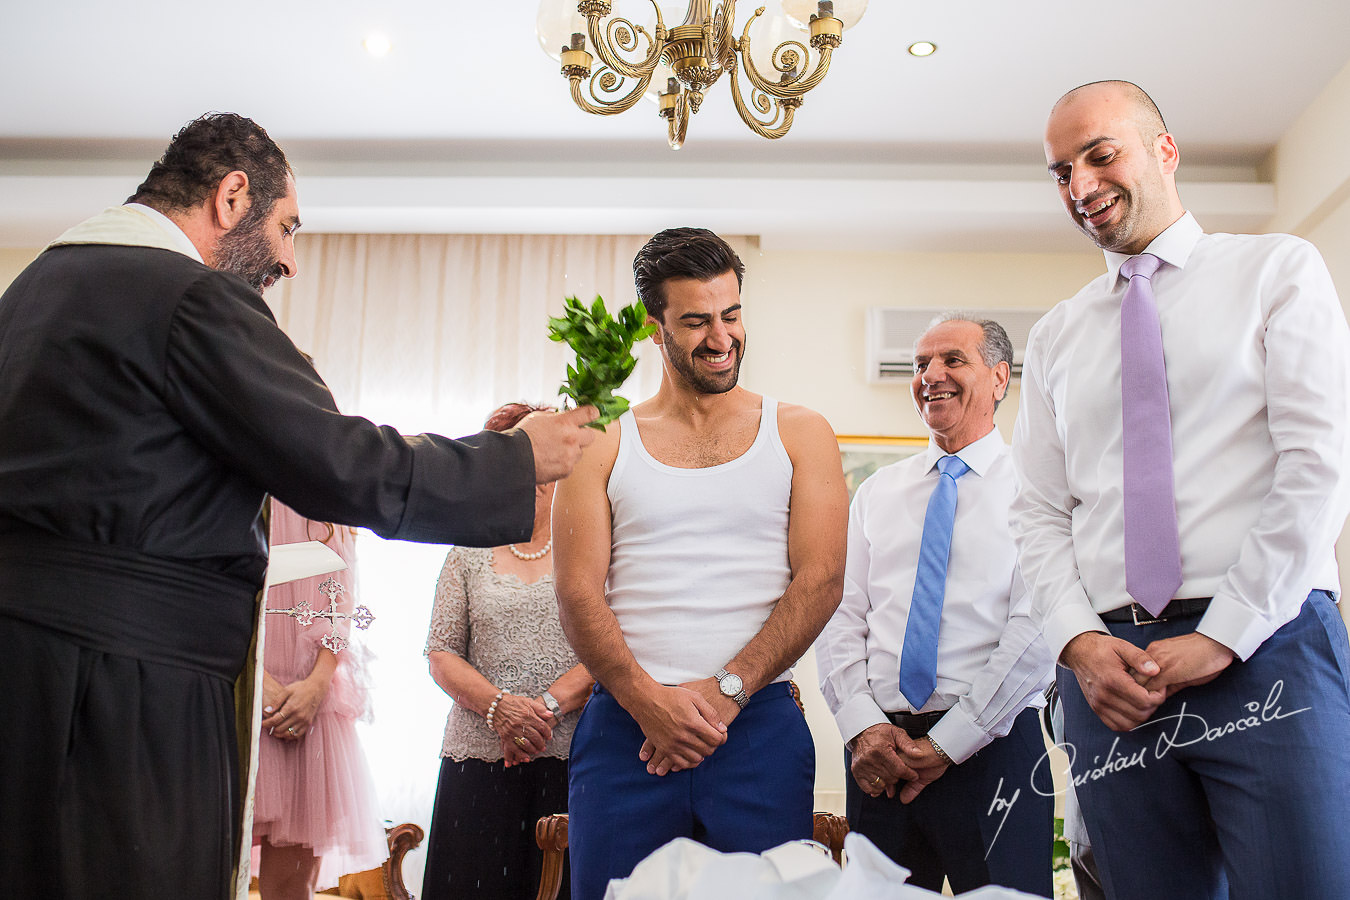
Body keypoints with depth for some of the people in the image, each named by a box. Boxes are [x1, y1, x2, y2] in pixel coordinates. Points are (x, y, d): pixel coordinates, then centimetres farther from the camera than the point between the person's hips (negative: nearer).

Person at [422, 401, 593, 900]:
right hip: (479, 764, 2)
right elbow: (441, 654, 8)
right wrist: (499, 706, -10)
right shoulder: (469, 556, 14)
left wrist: (547, 704, -15)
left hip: (571, 761, -2)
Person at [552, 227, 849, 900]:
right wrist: (649, 701, -13)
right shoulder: (602, 445, 8)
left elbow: (820, 581, -1)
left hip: (760, 728, 0)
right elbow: (577, 593, 1)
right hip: (623, 730, 0)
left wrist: (724, 692, -11)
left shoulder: (798, 435, 8)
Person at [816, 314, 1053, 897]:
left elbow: (1034, 630, -10)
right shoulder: (877, 492, 14)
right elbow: (839, 614, 7)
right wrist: (863, 726, -7)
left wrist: (949, 741, -12)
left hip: (991, 748, -3)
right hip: (877, 750, 4)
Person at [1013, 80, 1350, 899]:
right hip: (1110, 667, 3)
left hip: (1267, 649, -3)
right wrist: (1078, 641, -6)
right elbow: (1040, 514, 11)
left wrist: (1222, 636, -11)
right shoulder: (1056, 337, 16)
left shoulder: (1277, 270, 7)